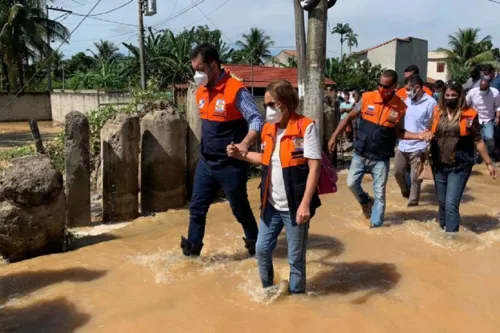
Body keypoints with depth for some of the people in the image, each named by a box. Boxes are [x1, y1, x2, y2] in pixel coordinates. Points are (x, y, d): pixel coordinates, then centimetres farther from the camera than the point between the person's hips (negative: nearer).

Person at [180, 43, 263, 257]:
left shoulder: (236, 90, -17)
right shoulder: (201, 91, 6)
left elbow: (257, 120, -21)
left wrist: (244, 144, -35)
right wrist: (206, 148, 12)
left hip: (230, 164, -6)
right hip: (206, 162, 7)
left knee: (240, 209, 10)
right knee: (197, 207, 9)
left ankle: (255, 244, 32)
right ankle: (192, 250, 21)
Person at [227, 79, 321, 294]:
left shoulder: (306, 127, -13)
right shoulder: (268, 128, 7)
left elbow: (314, 168, -16)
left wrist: (305, 204, -21)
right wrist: (241, 155, 6)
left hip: (295, 207, -6)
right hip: (271, 205, 6)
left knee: (295, 257, 8)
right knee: (262, 249, 15)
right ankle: (268, 290, 37)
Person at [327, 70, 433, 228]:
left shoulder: (401, 107, -8)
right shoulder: (367, 98, -8)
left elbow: (399, 132, 3)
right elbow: (350, 117, 2)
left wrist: (418, 136, -13)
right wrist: (334, 136, -1)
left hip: (381, 158, -1)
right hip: (360, 154, 1)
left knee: (379, 193, 4)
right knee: (352, 183, 6)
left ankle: (376, 225, 18)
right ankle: (366, 201, 36)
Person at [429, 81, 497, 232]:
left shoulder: (469, 115, -7)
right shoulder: (438, 112, 2)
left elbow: (478, 141, -1)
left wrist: (488, 163, 1)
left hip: (459, 166, -4)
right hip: (439, 165, 4)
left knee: (451, 204, -10)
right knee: (442, 203, 16)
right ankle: (443, 231, 34)